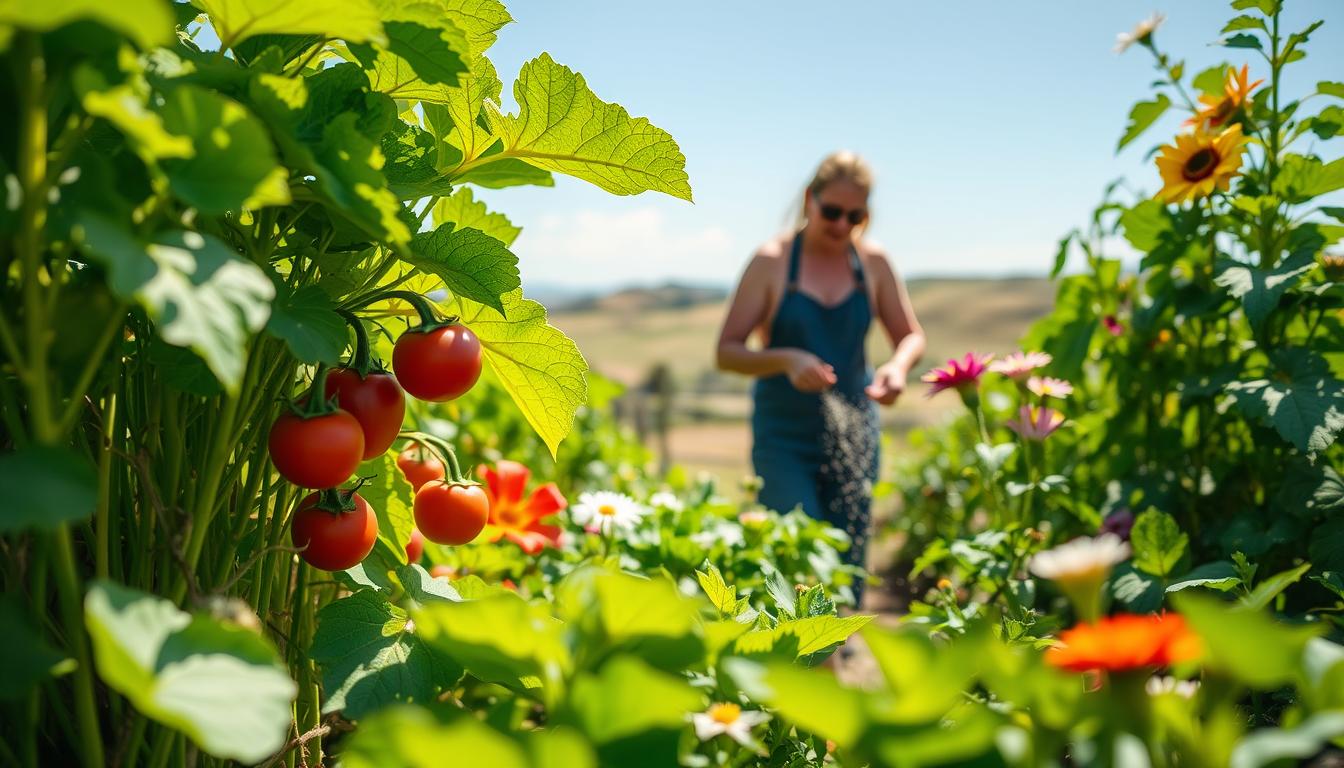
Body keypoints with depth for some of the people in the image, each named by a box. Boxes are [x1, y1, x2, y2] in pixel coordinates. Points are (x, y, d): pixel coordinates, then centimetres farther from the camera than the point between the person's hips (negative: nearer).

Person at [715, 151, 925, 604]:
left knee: (848, 559, 6)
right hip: (784, 437, -3)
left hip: (853, 434, 3)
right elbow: (727, 352, -7)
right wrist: (786, 360, -25)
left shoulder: (873, 263, 4)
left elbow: (911, 336, 10)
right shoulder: (772, 261, -6)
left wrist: (898, 366, -14)